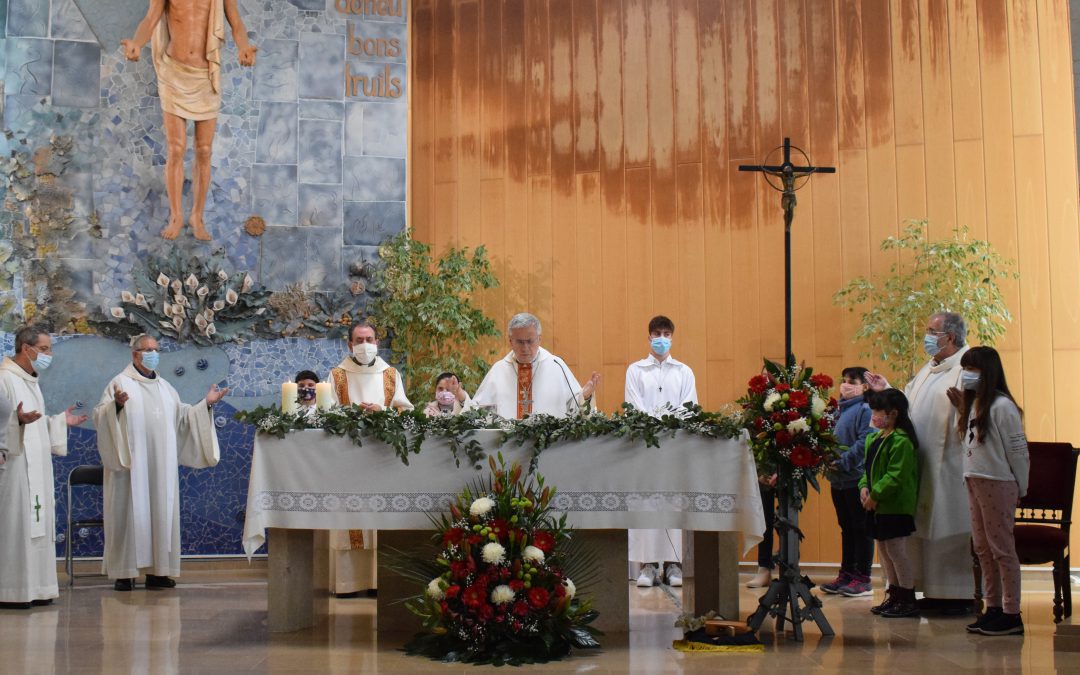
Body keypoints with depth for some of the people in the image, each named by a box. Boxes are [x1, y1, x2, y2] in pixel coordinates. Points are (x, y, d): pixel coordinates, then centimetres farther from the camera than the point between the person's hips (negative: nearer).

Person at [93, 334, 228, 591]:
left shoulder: (165, 387, 19)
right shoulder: (120, 383, 0)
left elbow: (183, 416, 20)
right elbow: (100, 415, -9)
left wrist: (206, 404, 8)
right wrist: (116, 404, -28)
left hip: (161, 465, 6)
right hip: (131, 464, -5)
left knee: (161, 512, 3)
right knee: (130, 513, -6)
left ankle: (157, 570, 8)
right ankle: (124, 572, -3)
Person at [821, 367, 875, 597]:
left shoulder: (865, 409, -12)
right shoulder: (840, 409, 14)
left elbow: (865, 442, -21)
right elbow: (831, 440, 19)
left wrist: (842, 462, -22)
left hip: (857, 478, -8)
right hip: (838, 480, 8)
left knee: (861, 529, 0)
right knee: (846, 528, 15)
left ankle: (863, 580, 6)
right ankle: (846, 574, 22)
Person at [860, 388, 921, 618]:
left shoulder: (901, 441, -17)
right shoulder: (874, 439, 14)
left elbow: (895, 476, -22)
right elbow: (869, 468, 19)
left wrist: (876, 495, -21)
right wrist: (864, 487, 1)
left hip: (896, 507, -10)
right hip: (878, 506, 10)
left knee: (896, 550, -6)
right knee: (884, 550, 15)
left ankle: (908, 599, 3)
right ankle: (894, 595, 25)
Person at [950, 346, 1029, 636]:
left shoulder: (1001, 406, -13)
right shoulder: (974, 403, 14)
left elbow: (1018, 450, -12)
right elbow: (971, 443, 11)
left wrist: (1021, 489, -7)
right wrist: (962, 410, 7)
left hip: (997, 483, -9)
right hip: (974, 481, 9)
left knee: (1002, 548, -5)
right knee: (982, 548, 12)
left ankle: (1011, 615, 1)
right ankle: (993, 609, 19)